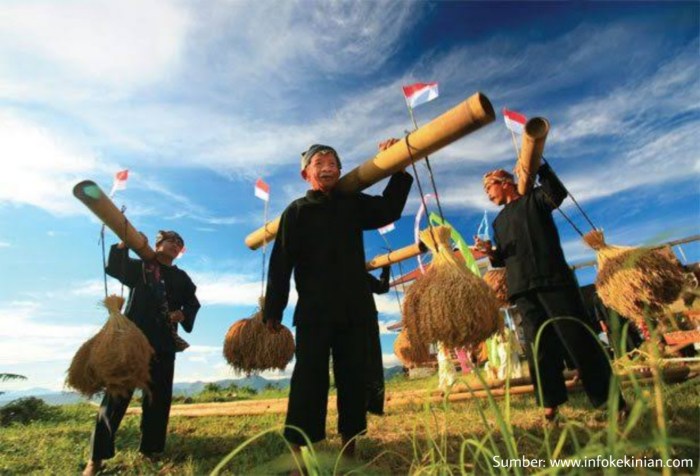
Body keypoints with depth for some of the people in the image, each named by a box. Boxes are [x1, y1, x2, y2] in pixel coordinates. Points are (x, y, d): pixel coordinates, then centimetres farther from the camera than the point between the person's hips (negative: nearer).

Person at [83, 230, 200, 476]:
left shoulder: (181, 278, 14)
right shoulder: (139, 267, 8)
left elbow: (192, 303, 10)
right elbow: (113, 268, -9)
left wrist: (183, 314, -11)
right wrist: (125, 242, -22)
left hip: (164, 343, 3)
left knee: (159, 398, 7)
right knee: (117, 394, -1)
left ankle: (150, 449, 20)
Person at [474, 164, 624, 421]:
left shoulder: (533, 198, 8)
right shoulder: (499, 221, 23)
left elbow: (558, 194, -15)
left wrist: (539, 166, -21)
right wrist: (491, 252, 1)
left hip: (553, 278, -5)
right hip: (523, 287, 5)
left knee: (578, 338, -2)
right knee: (539, 346, 4)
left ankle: (610, 399, 10)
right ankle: (550, 405, 11)